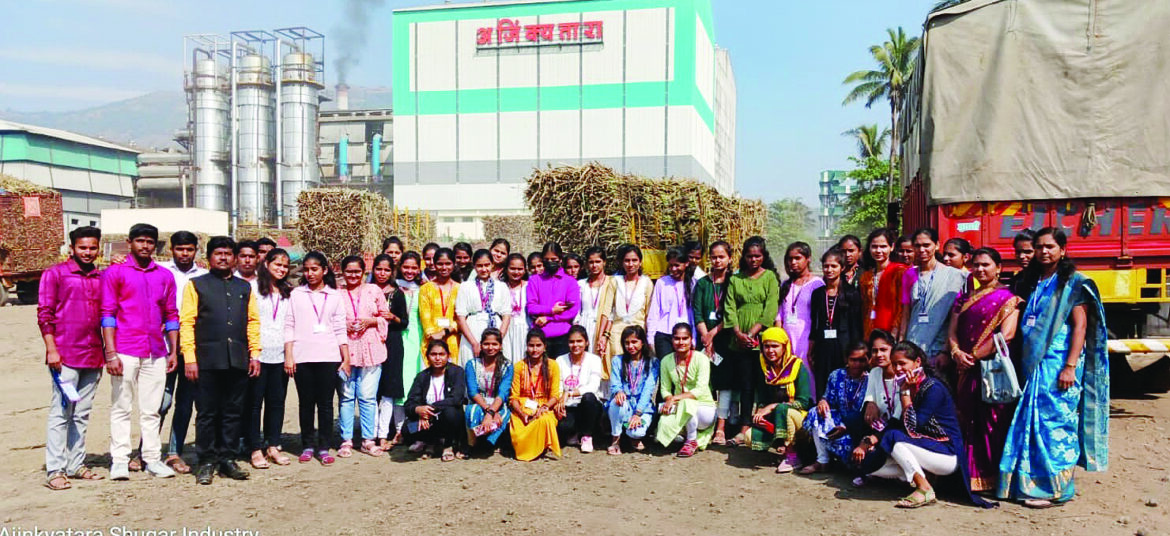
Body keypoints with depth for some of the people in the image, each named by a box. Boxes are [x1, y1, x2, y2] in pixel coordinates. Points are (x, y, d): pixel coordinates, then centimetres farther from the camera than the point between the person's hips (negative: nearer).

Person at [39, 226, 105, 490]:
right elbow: (44, 314, -5)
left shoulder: (102, 278, 13)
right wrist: (51, 349, -10)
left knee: (82, 413, 10)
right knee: (61, 412, -4)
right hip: (65, 355, -5)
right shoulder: (55, 273, 0)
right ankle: (55, 470, 0)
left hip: (93, 356, 5)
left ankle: (76, 464, 18)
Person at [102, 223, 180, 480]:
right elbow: (107, 313, -3)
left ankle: (152, 459, 12)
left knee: (151, 410, 7)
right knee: (121, 407, 2)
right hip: (125, 352, -3)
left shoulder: (165, 276, 12)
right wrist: (111, 353, -10)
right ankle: (119, 460, 8)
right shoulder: (115, 273, 2)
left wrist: (173, 351, 8)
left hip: (156, 353, 3)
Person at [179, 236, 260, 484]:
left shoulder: (245, 288, 18)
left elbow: (253, 321, 16)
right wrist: (189, 357, -8)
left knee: (234, 412, 6)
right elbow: (187, 322, 1)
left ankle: (227, 459, 15)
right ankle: (206, 462, 9)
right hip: (208, 360, -3)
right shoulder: (196, 285, 8)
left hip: (238, 361, 3)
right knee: (207, 413, 1)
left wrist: (255, 354, 6)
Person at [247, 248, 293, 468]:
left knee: (277, 401, 7)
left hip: (280, 354, 4)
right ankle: (256, 449, 6)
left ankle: (273, 446, 15)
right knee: (254, 401, 0)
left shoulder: (288, 292, 15)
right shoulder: (254, 288, 1)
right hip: (258, 354, -4)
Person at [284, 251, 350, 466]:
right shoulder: (296, 294, 9)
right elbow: (289, 326, 5)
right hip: (302, 357, 0)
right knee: (306, 403, 5)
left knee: (326, 403, 1)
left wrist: (346, 358, 3)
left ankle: (324, 447, 7)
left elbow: (340, 330, 8)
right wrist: (288, 356, -2)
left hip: (328, 357, 0)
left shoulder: (334, 296, 9)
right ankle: (307, 446, 15)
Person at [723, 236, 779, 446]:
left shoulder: (770, 277, 4)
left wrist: (753, 332, -12)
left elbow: (770, 310, -5)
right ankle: (744, 430, 0)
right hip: (740, 342, 2)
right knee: (745, 385, 1)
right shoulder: (735, 279, 13)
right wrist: (738, 333, -8)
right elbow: (730, 308, 6)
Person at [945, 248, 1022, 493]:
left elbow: (1006, 335, -12)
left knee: (994, 421, -6)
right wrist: (956, 353, -8)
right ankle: (971, 475, 10)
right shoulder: (964, 299, 17)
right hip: (967, 371, 5)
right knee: (969, 422, 5)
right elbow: (953, 332, 12)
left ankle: (994, 478, -1)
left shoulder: (1007, 298, 0)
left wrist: (975, 355, -13)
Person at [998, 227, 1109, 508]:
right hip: (1034, 364, 6)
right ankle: (1033, 482, 15)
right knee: (1032, 421, 7)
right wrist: (1024, 365, 9)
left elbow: (1081, 326, -10)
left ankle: (1056, 488, 4)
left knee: (1055, 422, -5)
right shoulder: (1032, 283, 15)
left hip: (1058, 365, -6)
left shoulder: (1073, 283, -3)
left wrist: (1070, 366, -18)